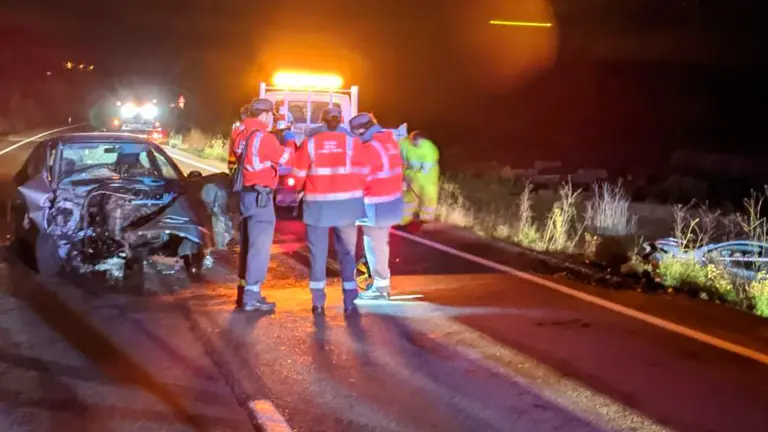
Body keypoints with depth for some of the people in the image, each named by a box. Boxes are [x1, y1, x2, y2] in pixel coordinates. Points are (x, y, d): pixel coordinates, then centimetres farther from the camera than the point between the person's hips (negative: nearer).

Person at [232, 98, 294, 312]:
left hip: (246, 193, 9)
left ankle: (245, 290, 24)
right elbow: (285, 158, -5)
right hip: (259, 195, -9)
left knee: (248, 244, 17)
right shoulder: (264, 137, -14)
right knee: (260, 245, -8)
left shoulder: (243, 136, 12)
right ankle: (252, 296, -10)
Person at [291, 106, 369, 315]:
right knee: (347, 251, 9)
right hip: (347, 202, 0)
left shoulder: (310, 141, 1)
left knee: (318, 252, 8)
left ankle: (318, 302, 8)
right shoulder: (351, 141, 0)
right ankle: (349, 302, 8)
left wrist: (300, 189, 22)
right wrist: (358, 191, 17)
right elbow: (362, 171, -1)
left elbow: (299, 174, 2)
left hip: (318, 203, 0)